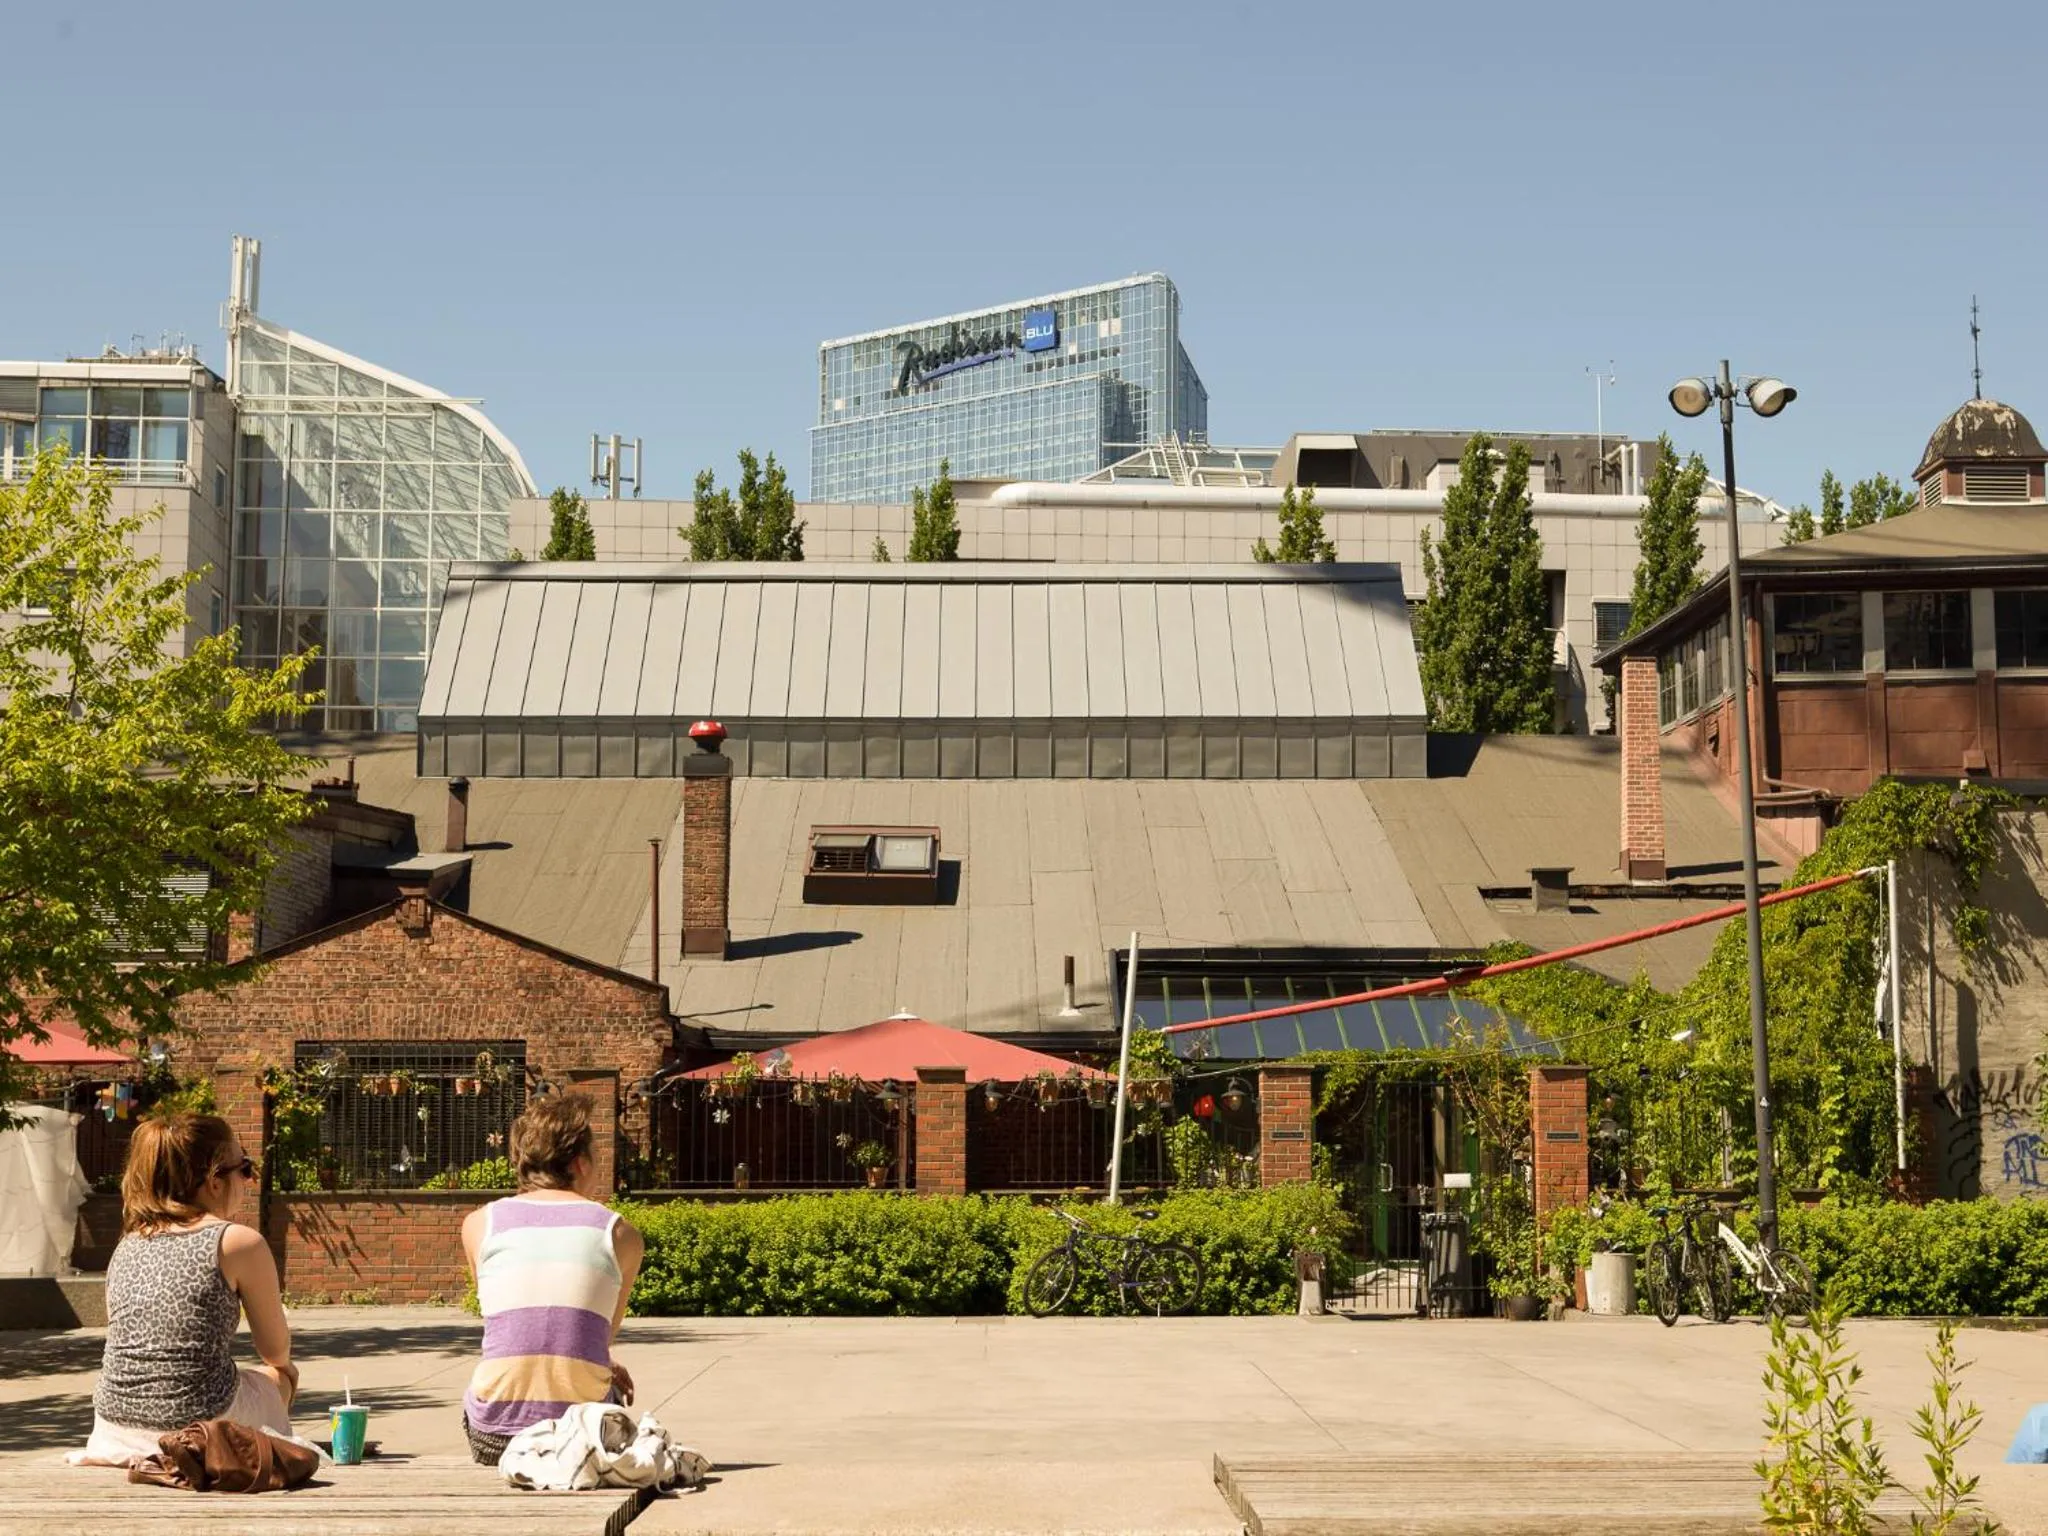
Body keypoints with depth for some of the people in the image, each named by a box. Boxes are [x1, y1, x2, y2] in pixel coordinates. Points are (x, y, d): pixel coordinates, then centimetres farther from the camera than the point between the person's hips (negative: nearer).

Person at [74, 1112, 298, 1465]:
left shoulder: (127, 1245, 7)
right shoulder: (240, 1242, -8)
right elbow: (277, 1353, 3)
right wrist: (281, 1370, 27)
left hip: (116, 1430, 5)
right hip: (200, 1425, -4)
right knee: (282, 1377, 27)